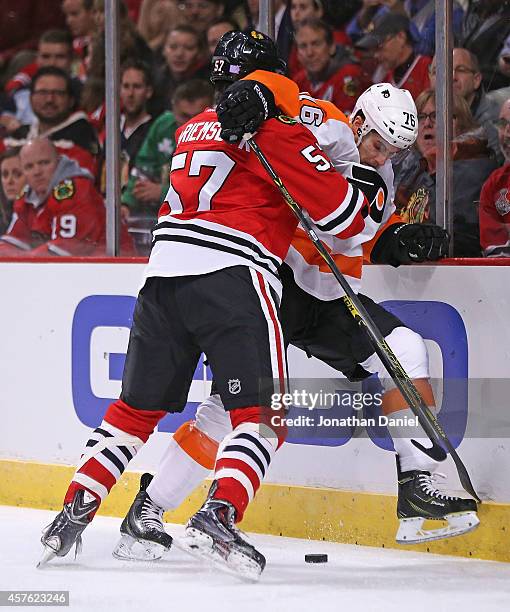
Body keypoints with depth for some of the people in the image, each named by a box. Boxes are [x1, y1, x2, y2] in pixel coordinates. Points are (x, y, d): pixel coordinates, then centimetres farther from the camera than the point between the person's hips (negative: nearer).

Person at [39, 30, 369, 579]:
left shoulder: (190, 131, 25)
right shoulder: (276, 127, 2)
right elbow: (339, 212, -3)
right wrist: (375, 202, 17)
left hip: (163, 272, 7)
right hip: (231, 278, -7)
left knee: (137, 407, 16)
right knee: (263, 414, -5)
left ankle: (74, 511, 11)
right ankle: (218, 514, -23)